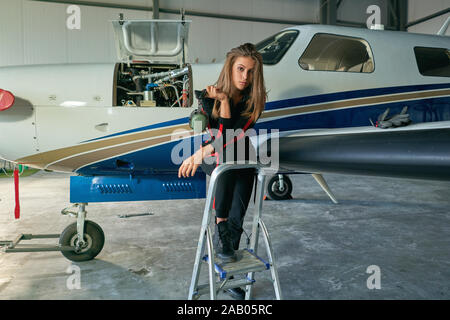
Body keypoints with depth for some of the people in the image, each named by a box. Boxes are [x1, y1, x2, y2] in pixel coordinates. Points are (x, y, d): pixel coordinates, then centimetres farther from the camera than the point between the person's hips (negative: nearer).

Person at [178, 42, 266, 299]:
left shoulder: (255, 99, -6)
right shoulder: (209, 96, -8)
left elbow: (236, 135, -17)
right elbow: (222, 137, -16)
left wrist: (201, 152, -25)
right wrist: (223, 101, -26)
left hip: (242, 160, 2)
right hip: (213, 158, -1)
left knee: (237, 215, -10)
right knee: (228, 157, -37)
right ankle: (221, 225, -29)